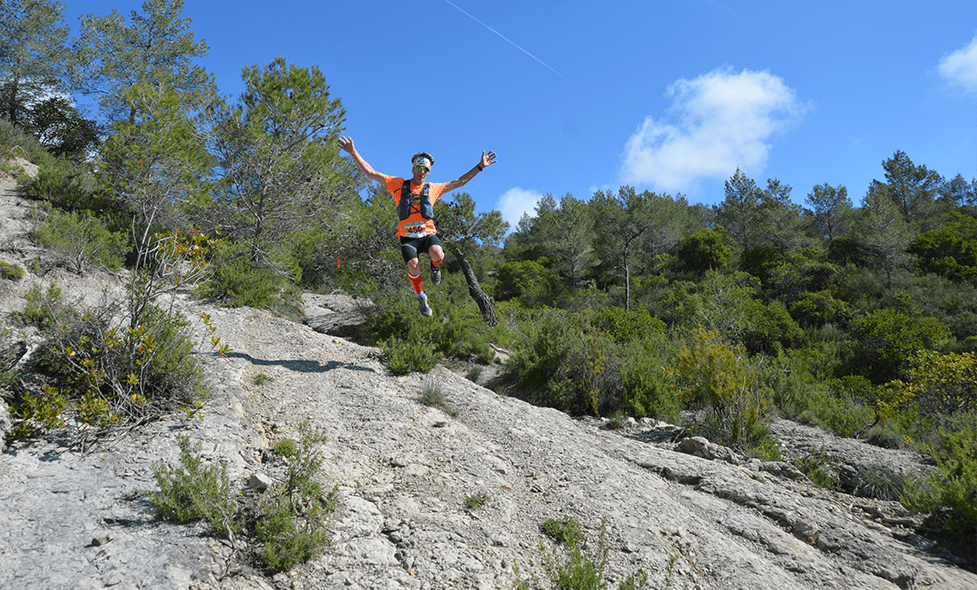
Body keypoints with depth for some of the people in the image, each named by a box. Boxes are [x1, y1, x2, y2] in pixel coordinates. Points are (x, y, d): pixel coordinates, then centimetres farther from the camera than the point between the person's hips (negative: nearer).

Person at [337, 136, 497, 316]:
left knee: (437, 254, -31)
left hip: (428, 233, 1)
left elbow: (460, 182, 16)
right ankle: (421, 298, 2)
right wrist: (354, 153, -6)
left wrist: (480, 166, 12)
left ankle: (435, 267, 8)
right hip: (407, 236, 0)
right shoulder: (399, 184, 6)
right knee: (413, 266, -25)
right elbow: (371, 173, 4)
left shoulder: (433, 188, 10)